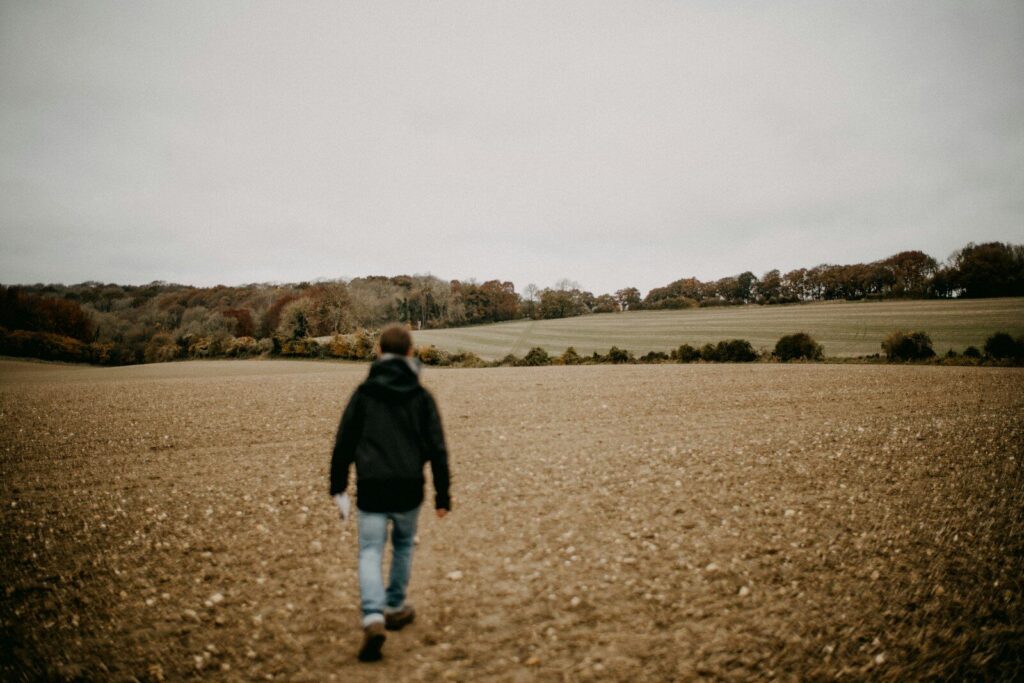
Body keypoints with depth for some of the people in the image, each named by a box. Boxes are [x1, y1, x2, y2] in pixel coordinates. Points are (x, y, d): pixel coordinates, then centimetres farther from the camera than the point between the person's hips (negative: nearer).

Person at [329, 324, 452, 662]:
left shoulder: (363, 393, 1)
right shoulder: (421, 396, 0)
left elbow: (343, 444, 3)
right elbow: (437, 450, 0)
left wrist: (338, 487, 13)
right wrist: (442, 496, 7)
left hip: (371, 488, -1)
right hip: (409, 488, 1)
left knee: (370, 552, 4)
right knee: (403, 545, 22)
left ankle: (373, 617, -15)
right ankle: (395, 608, 33)